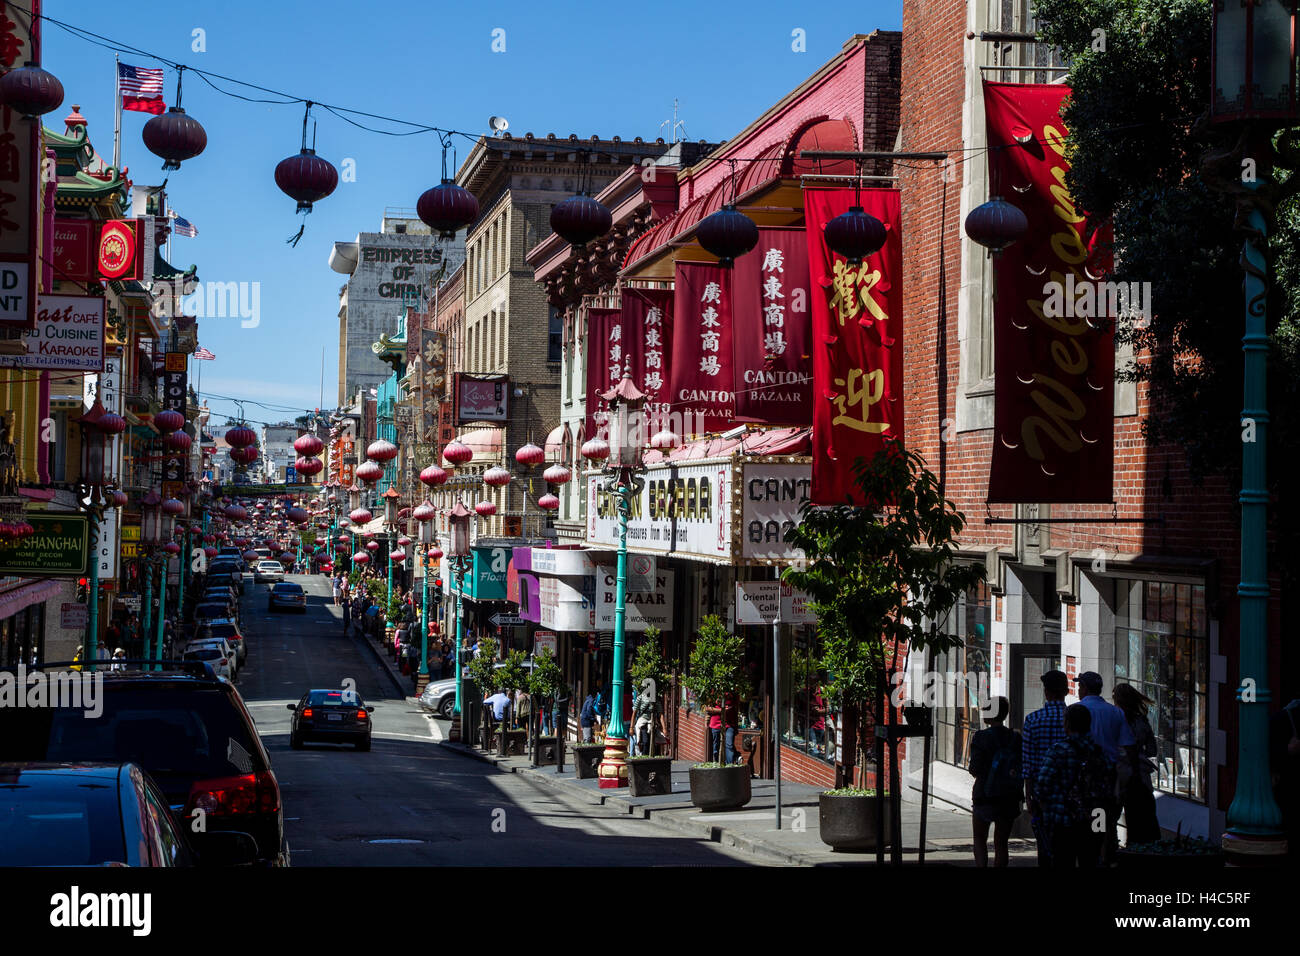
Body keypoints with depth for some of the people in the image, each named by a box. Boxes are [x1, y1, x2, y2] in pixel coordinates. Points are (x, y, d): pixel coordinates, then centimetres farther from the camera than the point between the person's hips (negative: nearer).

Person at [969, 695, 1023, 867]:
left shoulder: (981, 738, -12)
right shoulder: (1016, 738, 0)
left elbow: (975, 770, -14)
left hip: (985, 796, -3)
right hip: (1010, 798, 3)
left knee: (980, 839, 12)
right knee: (1001, 843, 11)